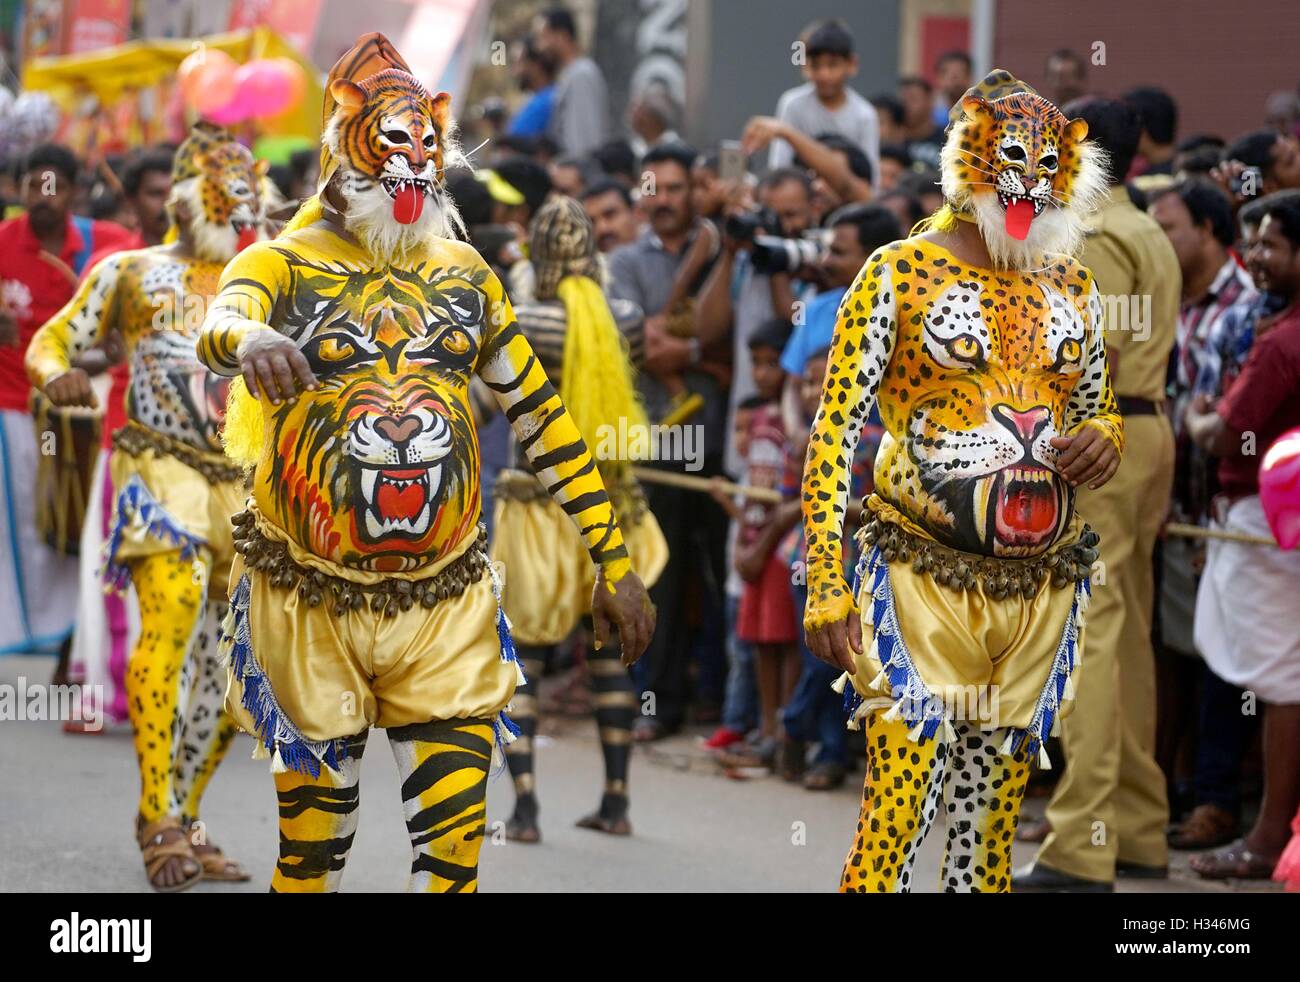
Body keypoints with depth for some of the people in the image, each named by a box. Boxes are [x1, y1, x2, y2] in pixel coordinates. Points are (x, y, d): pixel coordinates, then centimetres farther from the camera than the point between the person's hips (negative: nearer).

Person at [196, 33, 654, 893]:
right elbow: (218, 325, -26)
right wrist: (252, 340, -51)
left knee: (455, 840, -2)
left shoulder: (465, 273, 9)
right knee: (312, 841, 6)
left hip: (447, 604, 3)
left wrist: (613, 563, 10)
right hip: (313, 605, -2)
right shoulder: (283, 264, -3)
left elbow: (542, 415, 14)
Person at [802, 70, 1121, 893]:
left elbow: (1099, 410, 25)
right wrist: (825, 586, -13)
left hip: (1042, 591, 5)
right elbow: (835, 430, -6)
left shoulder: (1072, 286, 12)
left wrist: (1105, 442, -1)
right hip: (925, 582, -5)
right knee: (895, 821, -12)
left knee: (994, 826, 8)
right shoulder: (900, 274, -3)